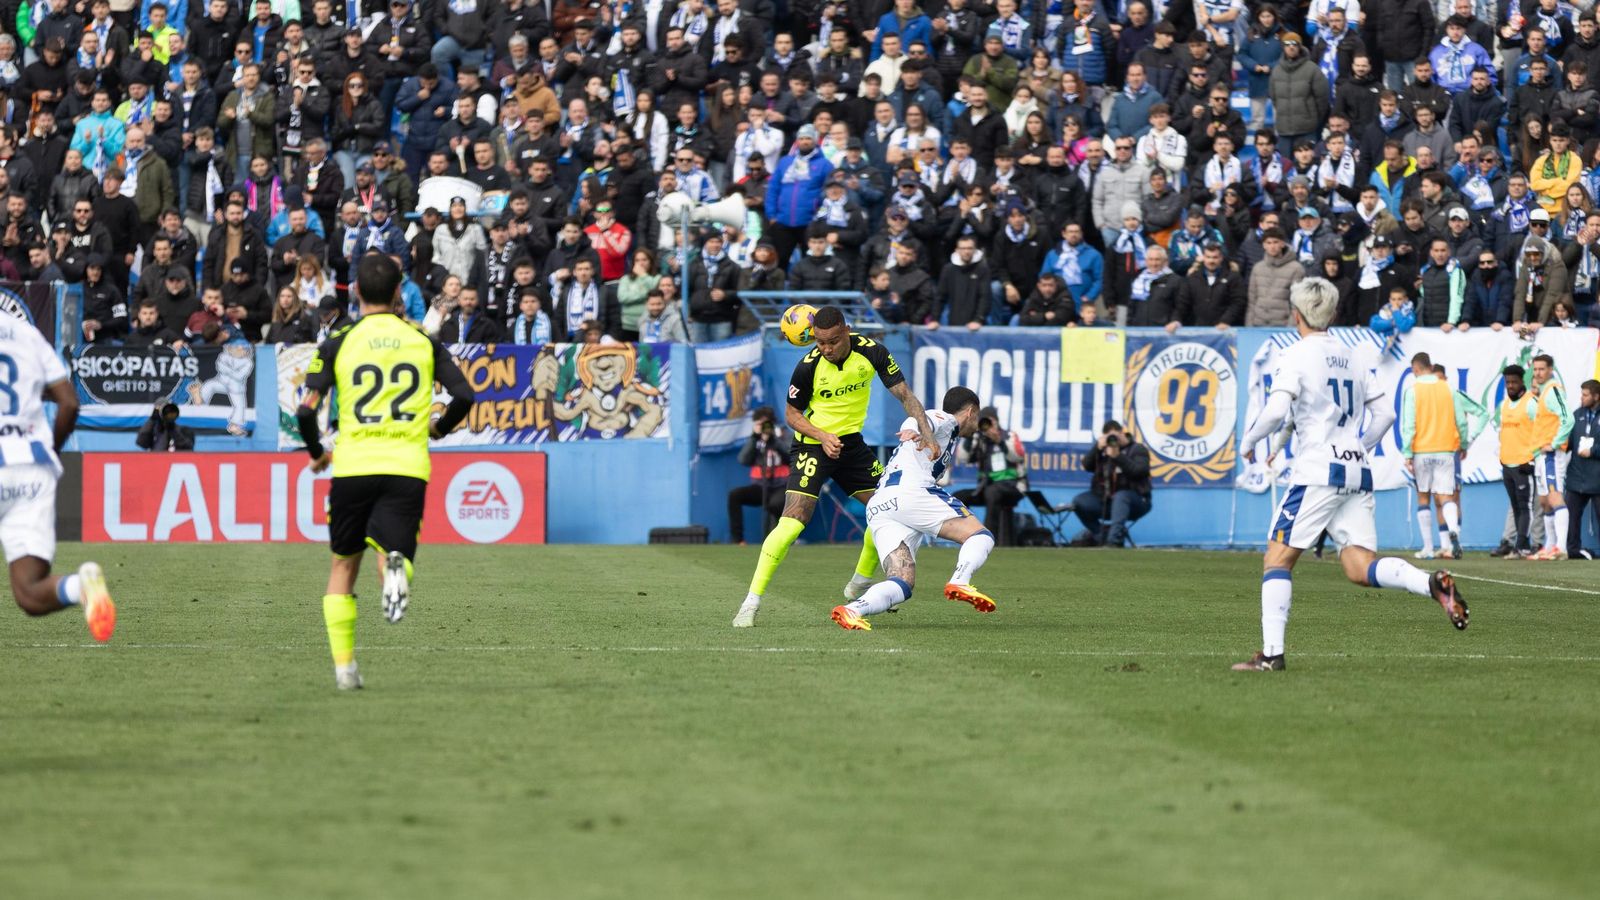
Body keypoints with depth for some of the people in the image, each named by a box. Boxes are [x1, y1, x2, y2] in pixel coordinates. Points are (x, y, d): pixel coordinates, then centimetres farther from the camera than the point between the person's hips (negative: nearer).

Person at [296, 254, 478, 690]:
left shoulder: (339, 343, 2)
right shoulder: (423, 341, 7)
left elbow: (306, 409, -4)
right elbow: (464, 394, 3)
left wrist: (316, 453, 14)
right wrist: (439, 427, 23)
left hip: (353, 466, 0)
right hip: (408, 467, 0)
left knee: (343, 566, 15)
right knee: (394, 551, 2)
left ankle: (344, 665, 10)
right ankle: (396, 568, -38)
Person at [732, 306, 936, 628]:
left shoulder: (872, 352, -12)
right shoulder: (808, 366, -19)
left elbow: (905, 395, -8)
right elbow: (792, 413, -6)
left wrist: (927, 435, -21)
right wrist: (821, 436, -23)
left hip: (851, 442, 5)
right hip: (813, 444, -5)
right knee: (793, 521, -19)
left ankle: (860, 584, 27)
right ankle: (751, 603, -16)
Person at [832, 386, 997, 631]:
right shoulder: (946, 420, 12)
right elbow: (921, 417, -12)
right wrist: (917, 429, -32)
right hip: (908, 491, -8)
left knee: (902, 584, -6)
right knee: (981, 536, -8)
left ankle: (854, 609, -33)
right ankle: (959, 582, -36)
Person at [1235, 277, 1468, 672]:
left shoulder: (1297, 355, -4)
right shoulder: (1350, 357, 17)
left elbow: (1276, 412, -15)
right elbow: (1384, 414, 18)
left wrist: (1249, 440, 2)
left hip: (1318, 472, -6)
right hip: (1357, 474, 6)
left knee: (1277, 559, 0)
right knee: (1360, 566, 0)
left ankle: (1271, 653, -7)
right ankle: (1433, 583, -25)